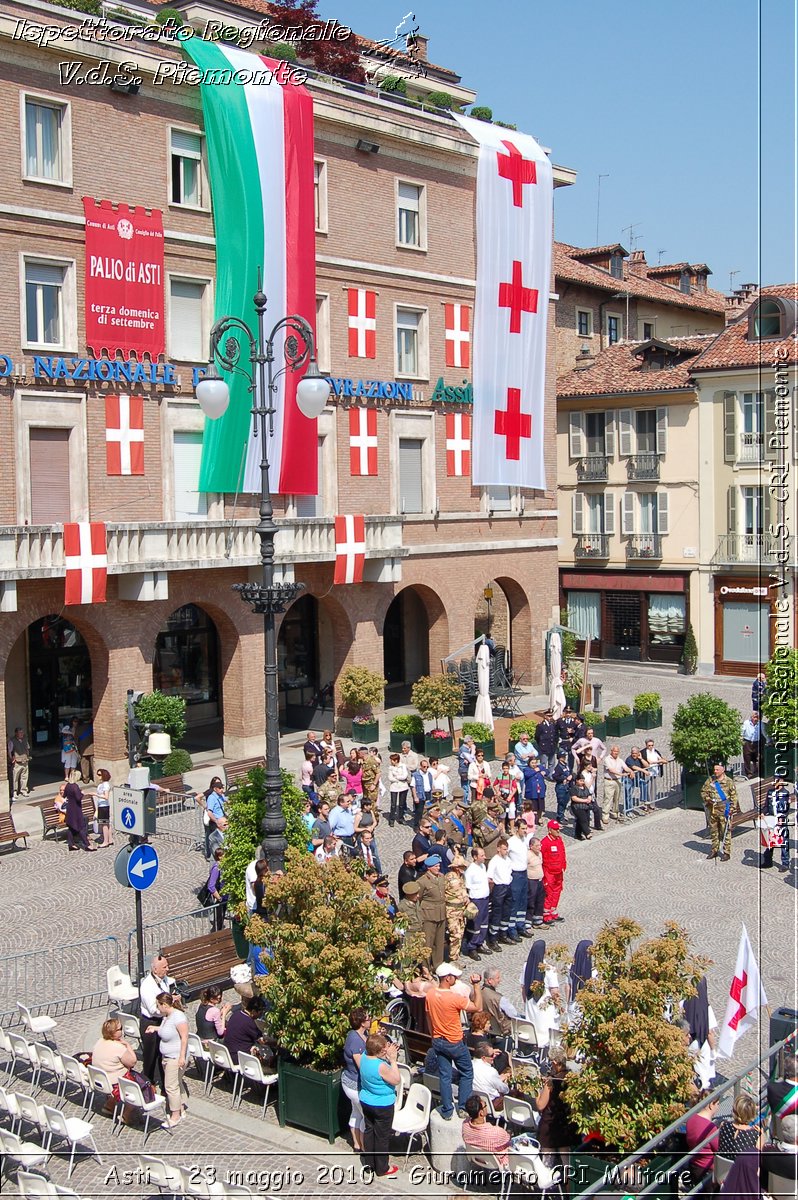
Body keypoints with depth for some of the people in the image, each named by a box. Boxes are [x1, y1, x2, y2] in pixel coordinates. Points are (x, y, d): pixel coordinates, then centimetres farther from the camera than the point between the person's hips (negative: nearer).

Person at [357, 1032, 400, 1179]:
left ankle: (369, 1163, 37)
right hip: (382, 1106, -7)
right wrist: (393, 1060, -23)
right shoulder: (381, 1066, -34)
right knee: (382, 1137, 10)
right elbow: (397, 1080, -22)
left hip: (365, 1101, 7)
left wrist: (388, 1055, -7)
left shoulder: (364, 1056, -11)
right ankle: (382, 1170, 24)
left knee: (369, 1131, 22)